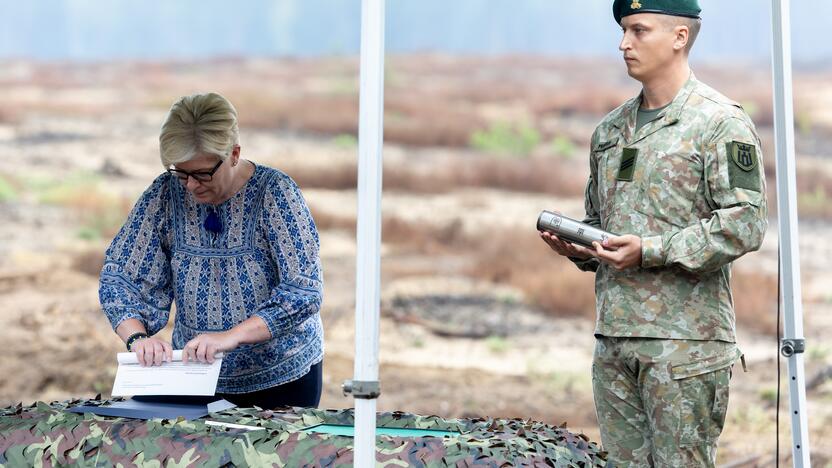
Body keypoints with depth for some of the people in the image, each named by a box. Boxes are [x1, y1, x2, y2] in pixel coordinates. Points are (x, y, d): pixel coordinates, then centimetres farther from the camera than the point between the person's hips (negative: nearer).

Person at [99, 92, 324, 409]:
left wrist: (231, 336, -29)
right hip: (196, 379, 3)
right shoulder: (165, 194, -3)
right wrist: (138, 337, -21)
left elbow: (304, 292, -17)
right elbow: (118, 278, -1)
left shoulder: (274, 193, -11)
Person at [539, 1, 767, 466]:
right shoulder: (610, 130, 18)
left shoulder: (722, 122, -6)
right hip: (613, 338, 7)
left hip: (684, 339, -7)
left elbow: (744, 225, -14)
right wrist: (577, 246, 4)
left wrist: (651, 251, -18)